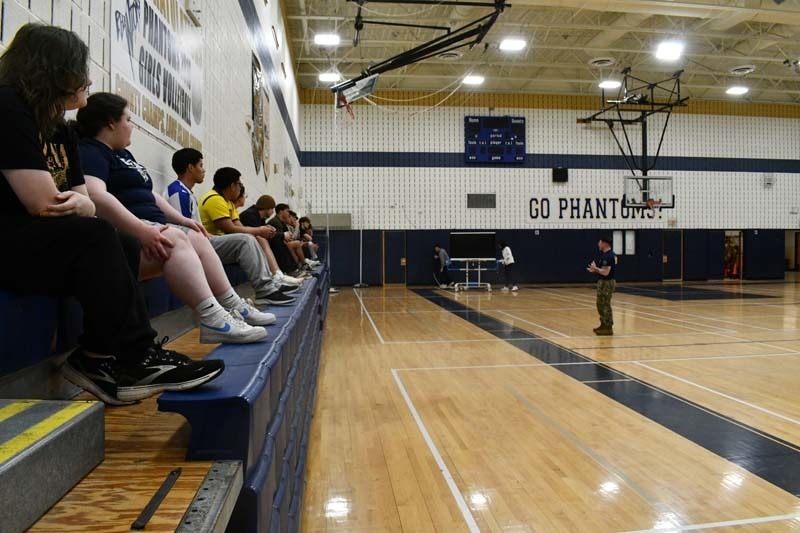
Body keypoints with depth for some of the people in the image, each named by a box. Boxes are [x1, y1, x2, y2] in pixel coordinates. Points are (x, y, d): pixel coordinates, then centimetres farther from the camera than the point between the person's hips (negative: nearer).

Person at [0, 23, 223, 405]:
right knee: (97, 238, -26)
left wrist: (78, 203, -15)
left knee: (125, 248, -6)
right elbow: (43, 203, -21)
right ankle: (131, 360, -18)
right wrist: (78, 206, -2)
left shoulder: (63, 131, 15)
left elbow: (87, 204, 8)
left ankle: (100, 358, -11)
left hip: (43, 239, 9)